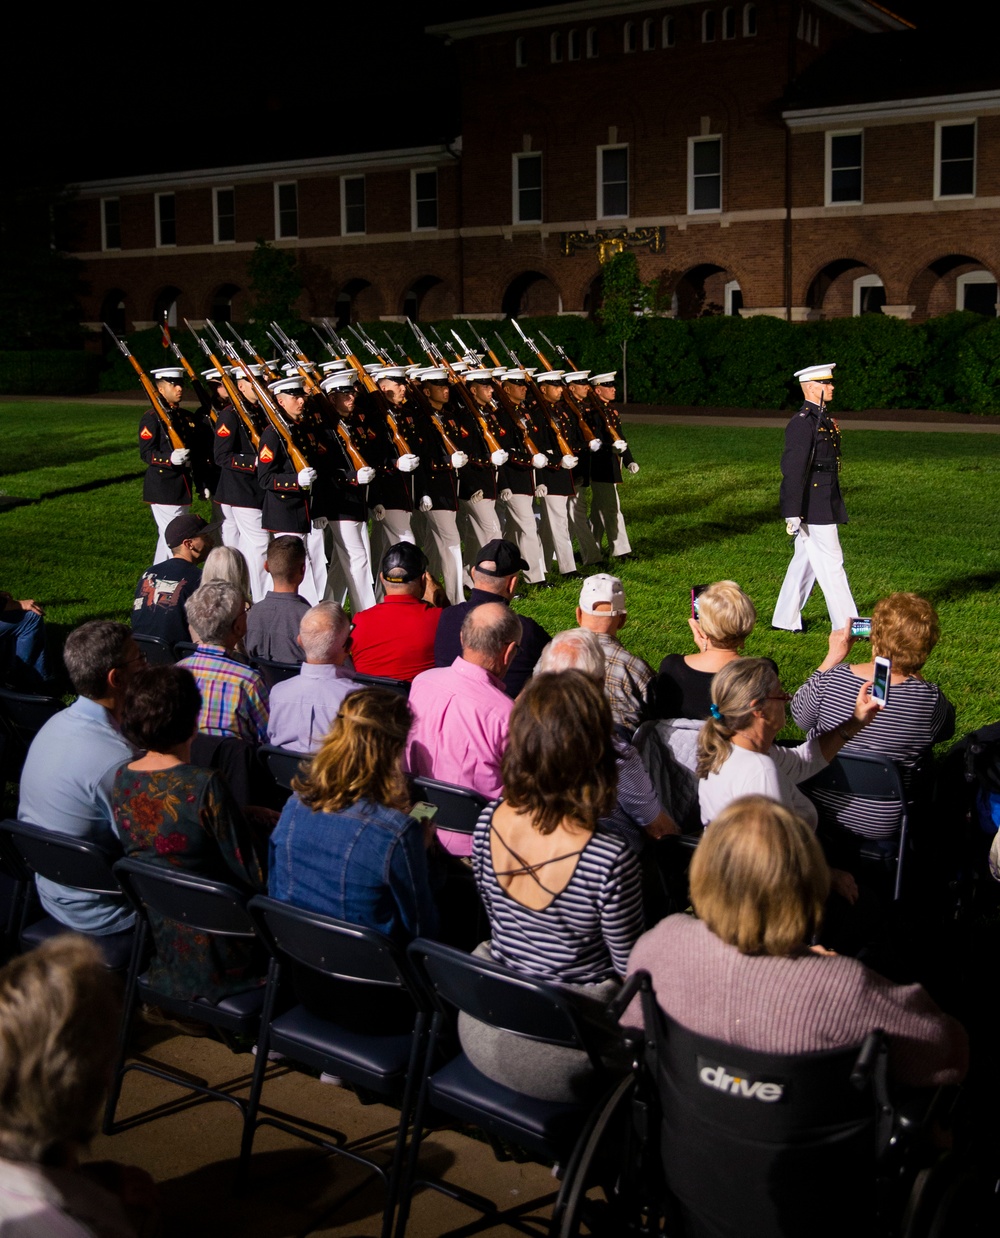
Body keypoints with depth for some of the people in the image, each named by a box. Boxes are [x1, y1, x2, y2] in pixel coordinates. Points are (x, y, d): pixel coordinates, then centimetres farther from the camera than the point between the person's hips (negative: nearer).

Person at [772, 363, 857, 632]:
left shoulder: (823, 418, 14)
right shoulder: (802, 423, -17)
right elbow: (793, 470, -21)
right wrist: (792, 514, -24)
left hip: (824, 503, 10)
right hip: (812, 506, -10)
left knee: (805, 560, 15)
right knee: (831, 564, -5)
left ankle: (785, 620, 23)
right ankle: (845, 626, 0)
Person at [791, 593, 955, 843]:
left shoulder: (832, 679, -22)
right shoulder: (929, 698, -24)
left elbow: (800, 717, 0)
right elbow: (946, 730, 0)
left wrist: (833, 656, 1)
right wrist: (917, 679, -2)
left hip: (819, 807, 1)